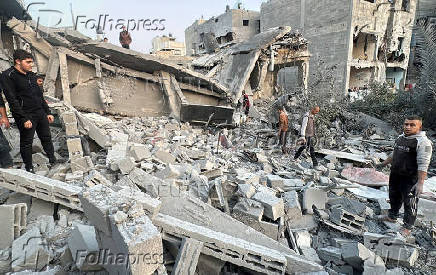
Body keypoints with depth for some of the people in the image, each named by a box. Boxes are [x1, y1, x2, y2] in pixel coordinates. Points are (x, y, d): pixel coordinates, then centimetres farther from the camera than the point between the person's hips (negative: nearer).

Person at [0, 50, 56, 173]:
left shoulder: (31, 75, 12)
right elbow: (12, 100, -16)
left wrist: (48, 112, 15)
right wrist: (24, 119, -20)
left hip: (41, 113, 7)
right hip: (26, 116, -7)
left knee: (46, 138, 13)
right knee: (26, 143, 4)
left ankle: (53, 161, 24)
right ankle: (29, 168, 16)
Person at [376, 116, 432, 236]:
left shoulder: (423, 142, -19)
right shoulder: (400, 138, 6)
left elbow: (423, 165, -24)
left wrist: (420, 183, -28)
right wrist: (384, 163, 26)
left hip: (410, 179, -8)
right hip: (395, 175, 8)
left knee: (409, 203, 5)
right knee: (394, 198, 23)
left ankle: (407, 227, 22)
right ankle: (392, 217, 43)